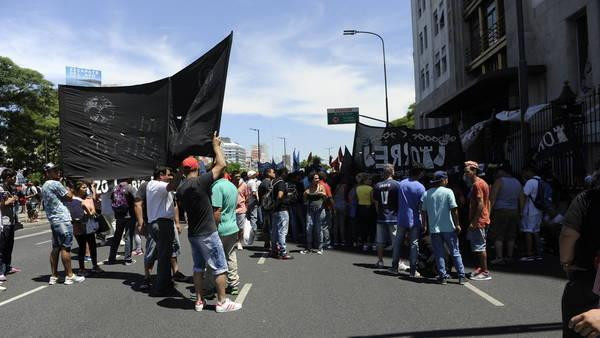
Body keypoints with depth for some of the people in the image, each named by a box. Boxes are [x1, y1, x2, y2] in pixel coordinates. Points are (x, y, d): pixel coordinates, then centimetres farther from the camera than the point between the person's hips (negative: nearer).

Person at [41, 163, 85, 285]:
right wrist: (67, 188, 6)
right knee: (66, 248, -5)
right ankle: (69, 276, -1)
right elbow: (69, 197, -9)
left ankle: (54, 276, 13)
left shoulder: (44, 186, 19)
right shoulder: (55, 184, -11)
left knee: (56, 248, 11)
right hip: (62, 220, -9)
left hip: (53, 220, 9)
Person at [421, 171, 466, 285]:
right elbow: (454, 210, -10)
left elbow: (424, 211, 9)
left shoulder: (426, 194, 5)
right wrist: (457, 224, -3)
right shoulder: (448, 192, -7)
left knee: (439, 254, 9)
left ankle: (442, 276, 9)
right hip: (448, 227, -3)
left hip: (434, 229, 3)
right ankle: (461, 276, 10)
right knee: (455, 253, 7)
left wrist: (425, 225, 18)